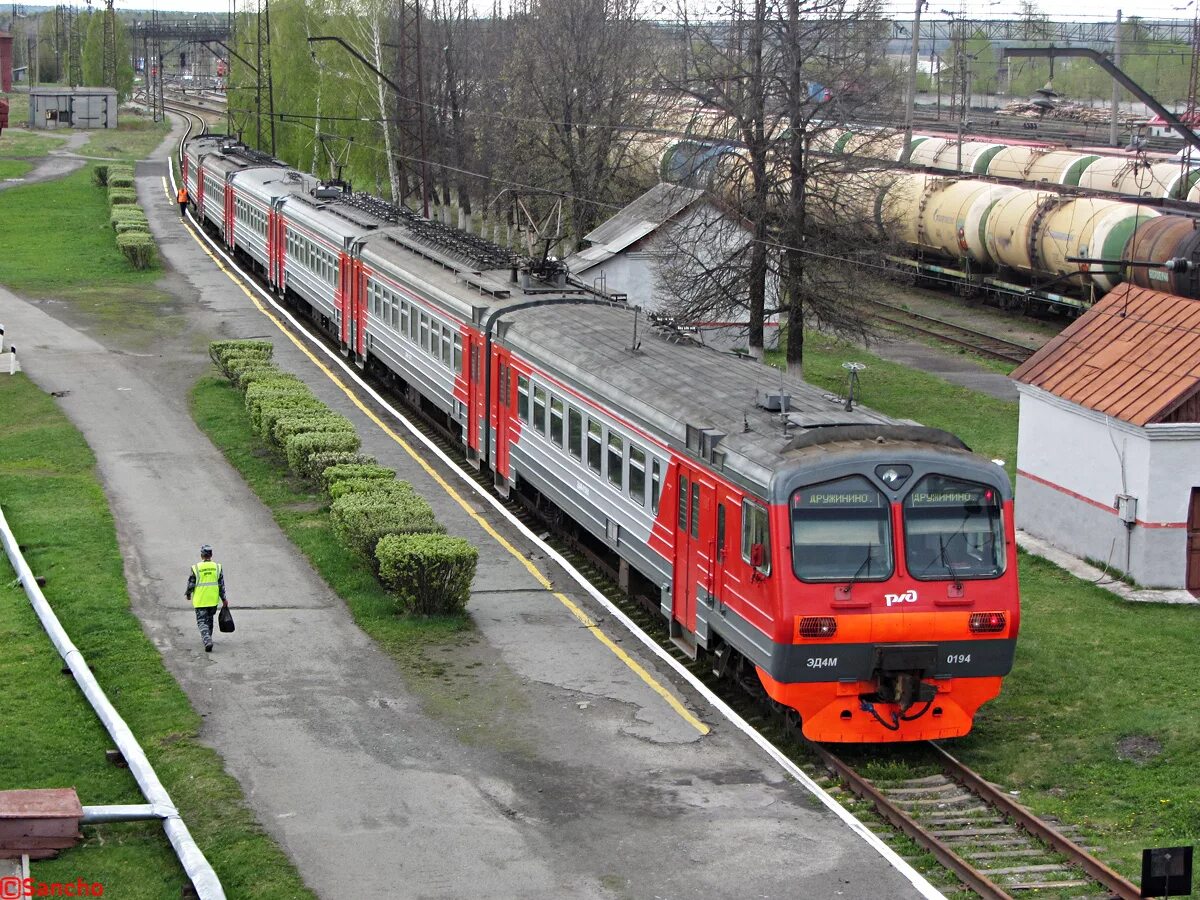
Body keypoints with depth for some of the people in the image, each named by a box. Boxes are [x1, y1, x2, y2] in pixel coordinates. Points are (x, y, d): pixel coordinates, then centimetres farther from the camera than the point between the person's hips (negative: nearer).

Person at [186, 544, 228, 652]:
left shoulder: (195, 568, -9)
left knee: (202, 621, -1)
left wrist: (188, 595, 16)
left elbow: (191, 584, -2)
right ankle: (207, 638, 36)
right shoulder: (217, 567, -2)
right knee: (209, 619, 23)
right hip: (213, 599, 3)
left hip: (200, 600, -3)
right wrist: (224, 599, 8)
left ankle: (207, 641, -20)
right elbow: (221, 585, 1)